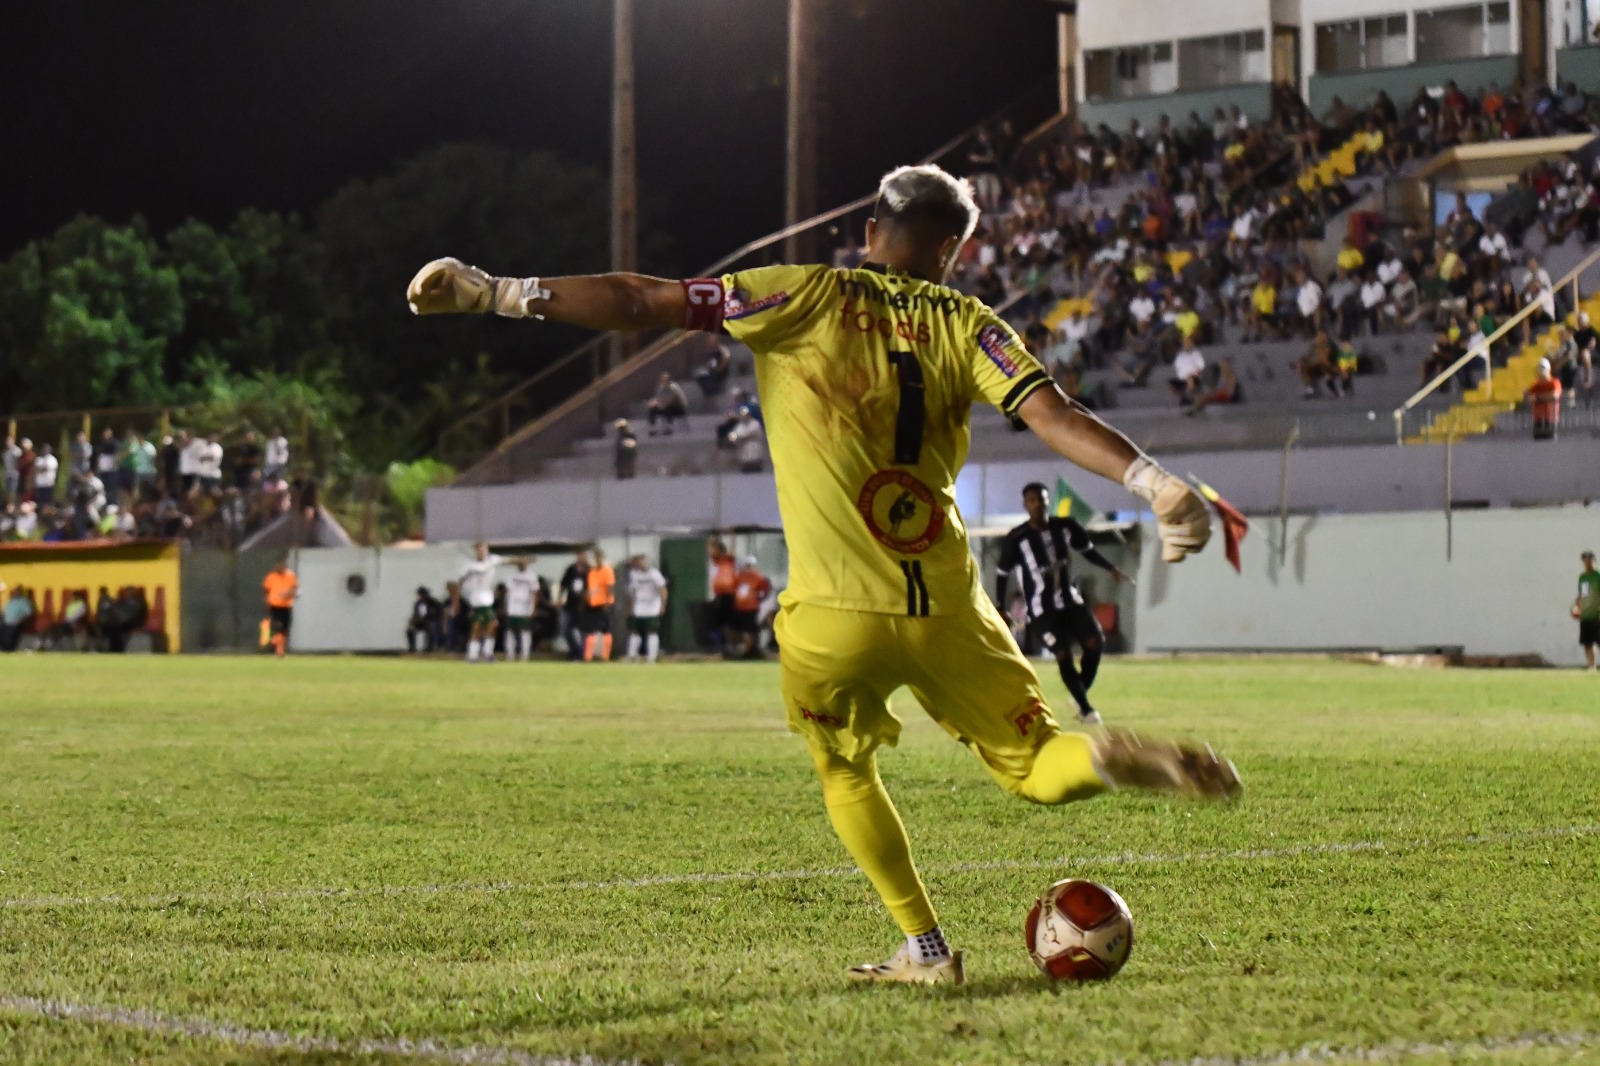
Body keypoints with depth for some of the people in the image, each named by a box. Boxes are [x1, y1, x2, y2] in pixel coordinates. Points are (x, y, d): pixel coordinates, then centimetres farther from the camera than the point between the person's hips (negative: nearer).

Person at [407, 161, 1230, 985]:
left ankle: (925, 949, 20)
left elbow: (644, 304, -2)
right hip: (945, 611, 1)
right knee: (1033, 766, 13)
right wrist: (1158, 483, -14)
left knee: (845, 772, 24)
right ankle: (1117, 757, -19)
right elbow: (1054, 416, -9)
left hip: (832, 615, -1)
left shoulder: (808, 298, 1)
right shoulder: (963, 325, 6)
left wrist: (496, 293, 0)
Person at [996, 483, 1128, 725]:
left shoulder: (1066, 526, -3)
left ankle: (1082, 695, 11)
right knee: (1063, 655, -12)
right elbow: (1002, 573, -3)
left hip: (1070, 600, 4)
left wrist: (1111, 569, 5)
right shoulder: (1016, 539, -14)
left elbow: (1087, 549, 15)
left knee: (1095, 643, -10)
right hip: (1041, 609, -4)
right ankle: (1086, 710, 0)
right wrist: (1000, 610, -3)